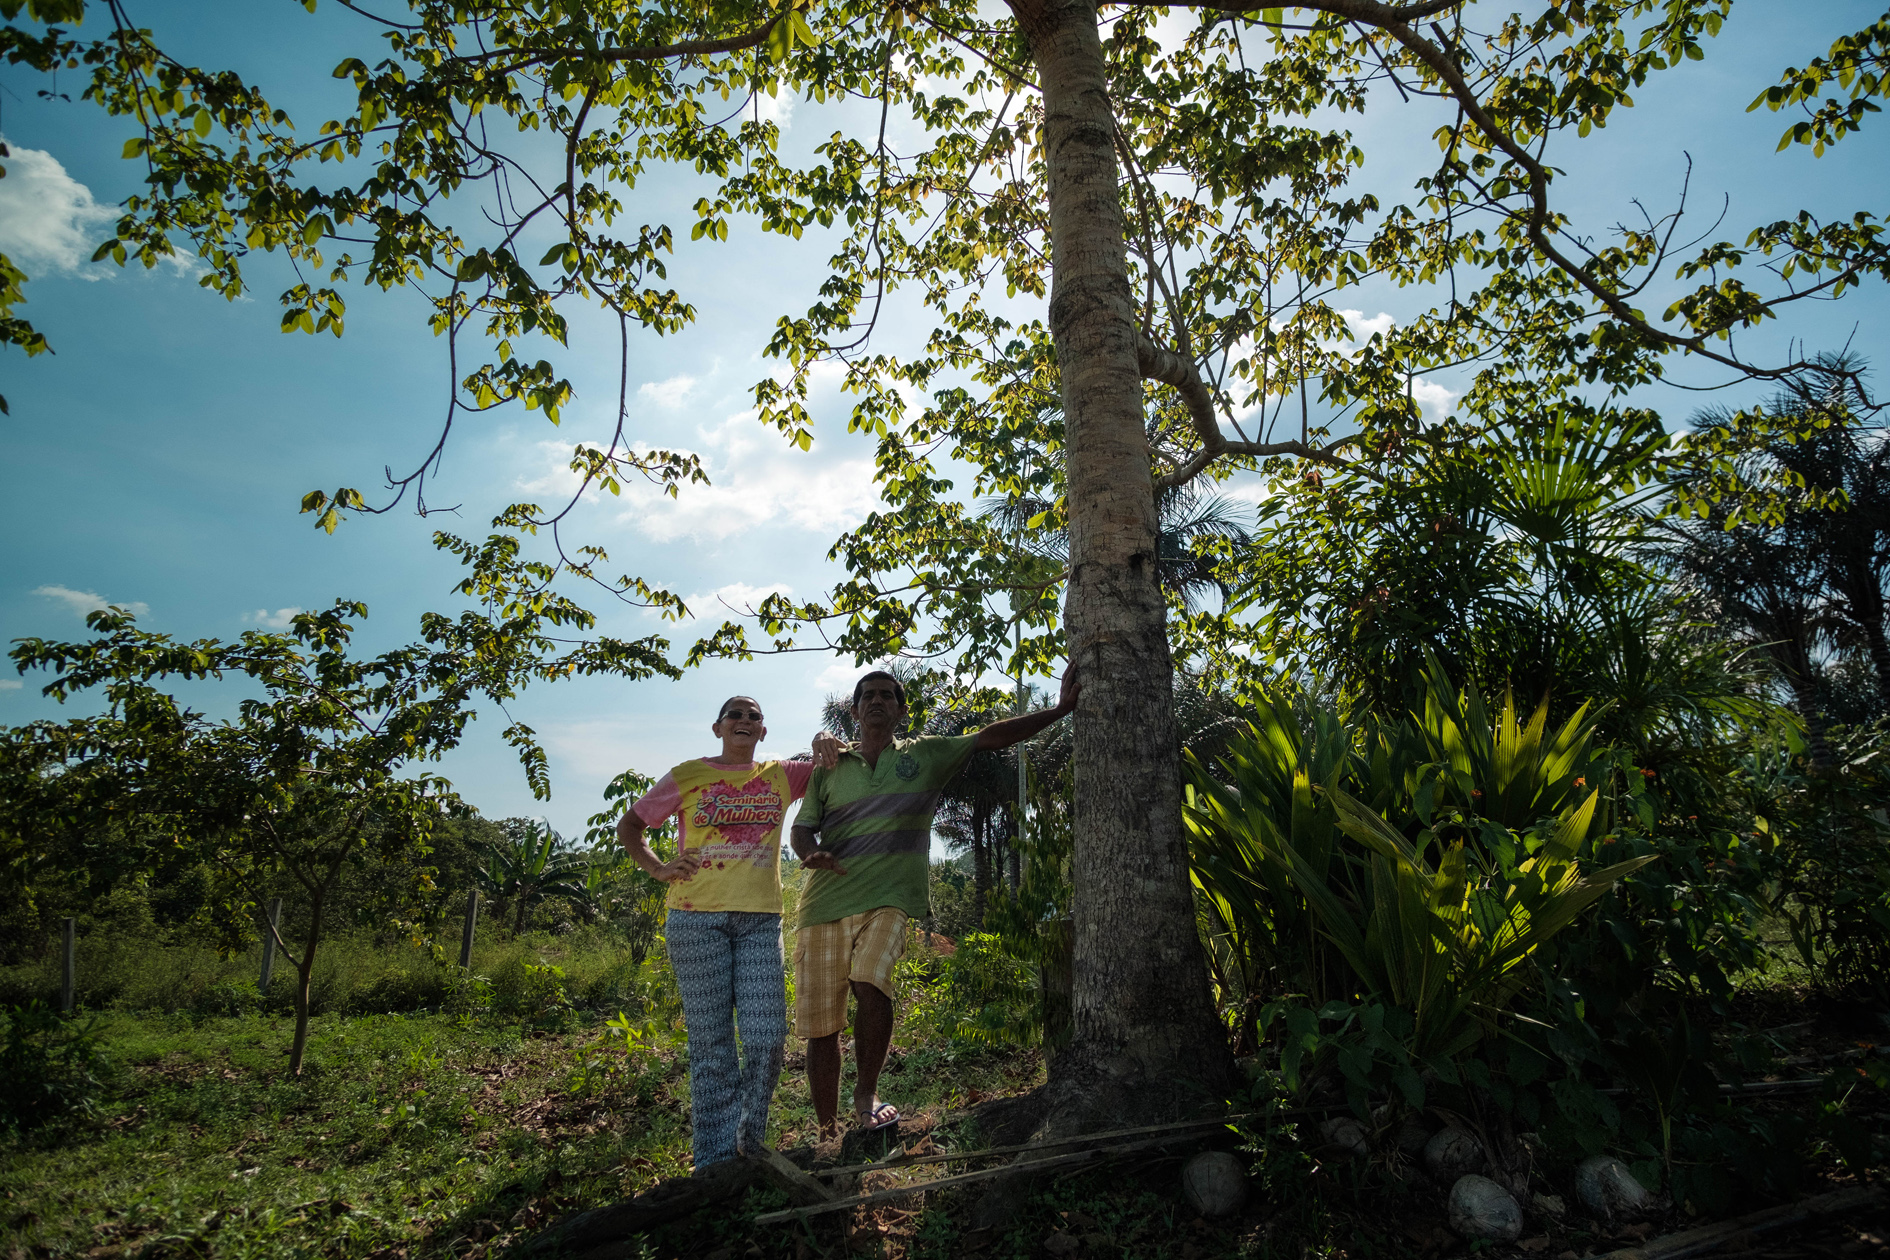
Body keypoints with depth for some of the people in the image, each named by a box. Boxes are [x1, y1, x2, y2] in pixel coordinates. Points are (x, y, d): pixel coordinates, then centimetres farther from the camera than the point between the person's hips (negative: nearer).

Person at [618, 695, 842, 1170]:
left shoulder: (781, 776, 12)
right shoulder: (688, 776, 8)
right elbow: (628, 827, 15)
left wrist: (825, 742, -5)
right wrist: (658, 867, -2)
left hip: (760, 920, 2)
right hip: (697, 919, -2)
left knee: (767, 1038, -5)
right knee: (711, 1044, 0)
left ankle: (749, 1145, 17)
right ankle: (714, 1159, 10)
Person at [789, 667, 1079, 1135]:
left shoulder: (926, 755, 11)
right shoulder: (830, 767, 14)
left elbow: (989, 737, 5)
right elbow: (800, 828, 11)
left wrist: (1060, 709, -1)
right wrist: (811, 854, -13)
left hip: (886, 901, -2)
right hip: (823, 902, 2)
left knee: (870, 983, -28)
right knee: (819, 1023, 2)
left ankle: (866, 1094, -6)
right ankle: (827, 1129, 20)